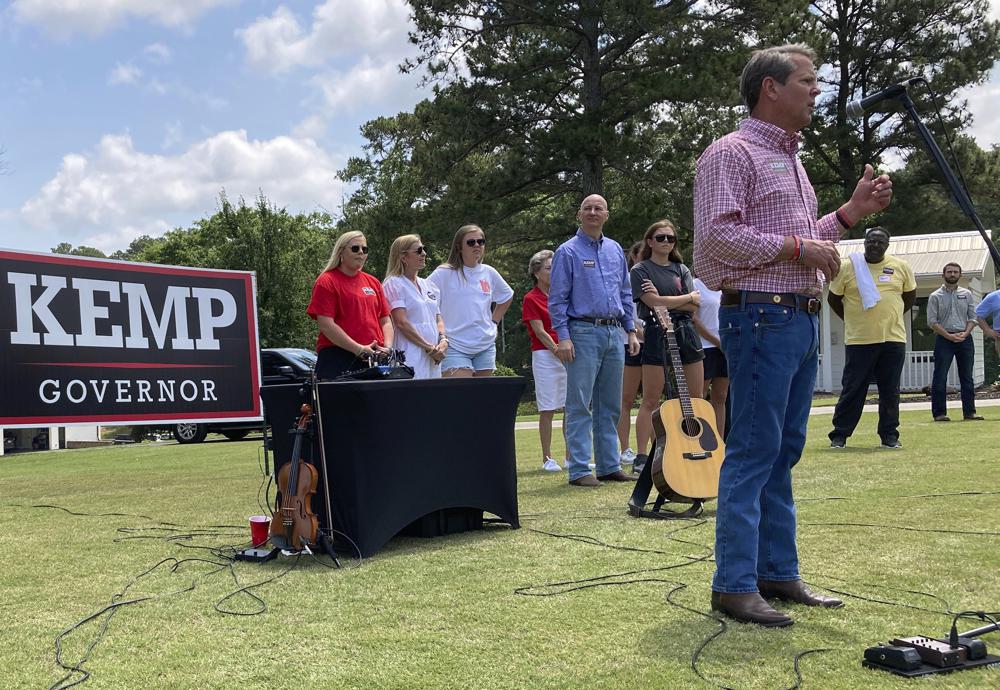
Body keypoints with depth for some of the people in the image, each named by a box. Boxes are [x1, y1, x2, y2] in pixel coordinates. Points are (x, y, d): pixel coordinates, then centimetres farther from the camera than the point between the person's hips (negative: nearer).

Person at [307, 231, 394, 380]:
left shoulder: (373, 282, 19)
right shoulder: (326, 282, 1)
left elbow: (385, 321, 19)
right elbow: (326, 325, -10)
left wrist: (387, 347, -1)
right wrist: (359, 349, -16)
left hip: (375, 358, 5)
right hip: (338, 359, -5)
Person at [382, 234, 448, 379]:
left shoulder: (429, 286, 19)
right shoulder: (393, 284, -3)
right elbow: (401, 323, -12)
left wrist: (443, 340, -1)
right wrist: (429, 348, -12)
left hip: (433, 357, 7)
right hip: (410, 356, -7)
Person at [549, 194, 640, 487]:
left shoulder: (615, 250, 15)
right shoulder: (567, 251, -2)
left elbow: (626, 294, 20)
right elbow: (557, 299, -6)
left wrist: (631, 331, 13)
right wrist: (563, 337, -15)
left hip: (614, 333, 6)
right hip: (583, 333, -6)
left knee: (610, 406, 9)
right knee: (580, 405, -5)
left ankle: (609, 465, 16)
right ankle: (579, 470, -3)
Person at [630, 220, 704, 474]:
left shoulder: (681, 269, 15)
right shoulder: (640, 270, 1)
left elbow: (695, 305, 2)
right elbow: (653, 303, -14)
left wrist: (663, 300, -10)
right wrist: (687, 297, -4)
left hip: (686, 331, 5)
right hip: (657, 333, -5)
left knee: (696, 398, 6)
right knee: (651, 400, -5)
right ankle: (641, 457, -2)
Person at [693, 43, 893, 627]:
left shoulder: (791, 160, 23)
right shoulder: (733, 153, -6)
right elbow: (717, 234, -19)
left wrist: (852, 211, 17)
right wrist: (796, 246, -15)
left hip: (803, 318, 9)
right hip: (761, 317, -9)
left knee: (784, 452, 11)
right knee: (753, 453, -9)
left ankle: (778, 573, 18)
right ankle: (735, 585, -3)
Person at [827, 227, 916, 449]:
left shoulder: (901, 267, 6)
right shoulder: (847, 266, -1)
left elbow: (910, 296, 19)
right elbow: (833, 299, 8)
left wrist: (891, 317, 13)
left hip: (894, 339, 2)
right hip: (858, 340, -2)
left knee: (890, 391, 7)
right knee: (852, 389, 0)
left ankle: (889, 436, 16)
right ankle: (839, 435, 8)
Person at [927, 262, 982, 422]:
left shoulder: (967, 294, 12)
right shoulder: (935, 296, 2)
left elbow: (973, 317, 10)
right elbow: (932, 321, -4)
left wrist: (965, 333, -8)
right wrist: (949, 336, -13)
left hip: (965, 338, 3)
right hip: (944, 338, -3)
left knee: (967, 377, 5)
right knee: (940, 377, -6)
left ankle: (970, 411, 9)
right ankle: (939, 413, -2)